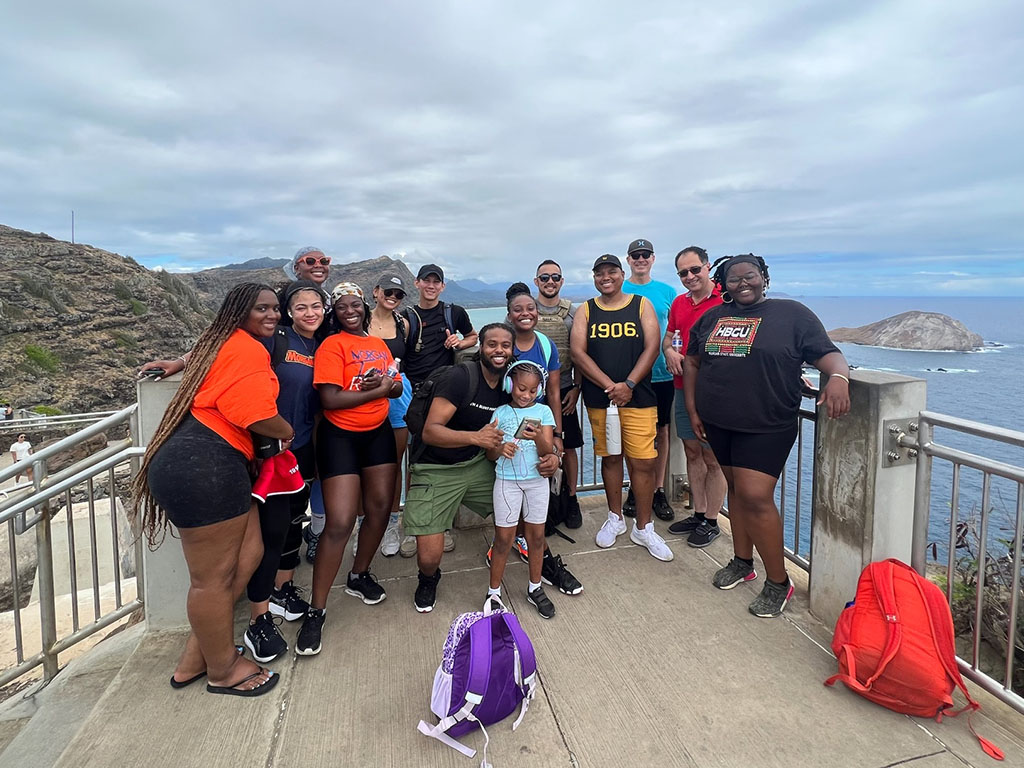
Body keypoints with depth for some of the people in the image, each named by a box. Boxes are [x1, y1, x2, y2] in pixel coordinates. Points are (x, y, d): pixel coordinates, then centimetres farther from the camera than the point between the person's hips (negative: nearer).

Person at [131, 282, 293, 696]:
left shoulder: (224, 343, 23)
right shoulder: (249, 349, -11)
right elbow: (255, 414, -20)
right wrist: (287, 432, -3)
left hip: (201, 463, 11)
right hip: (205, 467, -11)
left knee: (248, 553, 14)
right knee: (214, 576, 4)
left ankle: (195, 656, 25)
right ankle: (223, 670, 23)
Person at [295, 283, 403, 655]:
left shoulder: (379, 344, 9)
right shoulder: (332, 346, -10)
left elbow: (397, 387, 9)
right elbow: (330, 399, -20)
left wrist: (384, 383, -14)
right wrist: (377, 390, -15)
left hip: (378, 433, 7)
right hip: (340, 436, -6)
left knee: (380, 506, 10)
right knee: (340, 522, -11)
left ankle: (359, 576, 34)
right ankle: (316, 610, 2)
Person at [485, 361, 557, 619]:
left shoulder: (543, 411, 1)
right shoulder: (501, 413, 1)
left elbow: (548, 450, -7)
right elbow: (490, 454, 1)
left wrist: (538, 437, -27)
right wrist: (501, 449, -21)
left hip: (537, 480, 1)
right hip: (507, 480, -1)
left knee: (536, 534, 10)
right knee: (503, 537, 4)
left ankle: (535, 589, 27)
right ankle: (494, 591, 18)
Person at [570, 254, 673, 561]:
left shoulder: (641, 305, 5)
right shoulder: (586, 311, 7)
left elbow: (652, 347, -4)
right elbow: (578, 353, -4)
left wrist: (628, 384, -15)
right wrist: (610, 386, -14)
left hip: (638, 398, -1)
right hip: (599, 400, 2)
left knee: (643, 462, -3)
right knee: (610, 457, 11)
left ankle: (643, 528, 12)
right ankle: (615, 518, 28)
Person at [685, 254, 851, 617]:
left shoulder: (792, 314, -2)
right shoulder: (712, 318, 10)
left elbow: (828, 353, -6)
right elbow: (691, 362, 16)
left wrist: (838, 377, -29)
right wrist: (693, 411, 10)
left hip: (767, 427, -5)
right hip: (719, 423, 5)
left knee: (755, 496, -11)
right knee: (736, 488, 15)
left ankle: (778, 582, 6)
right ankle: (742, 561, 32)